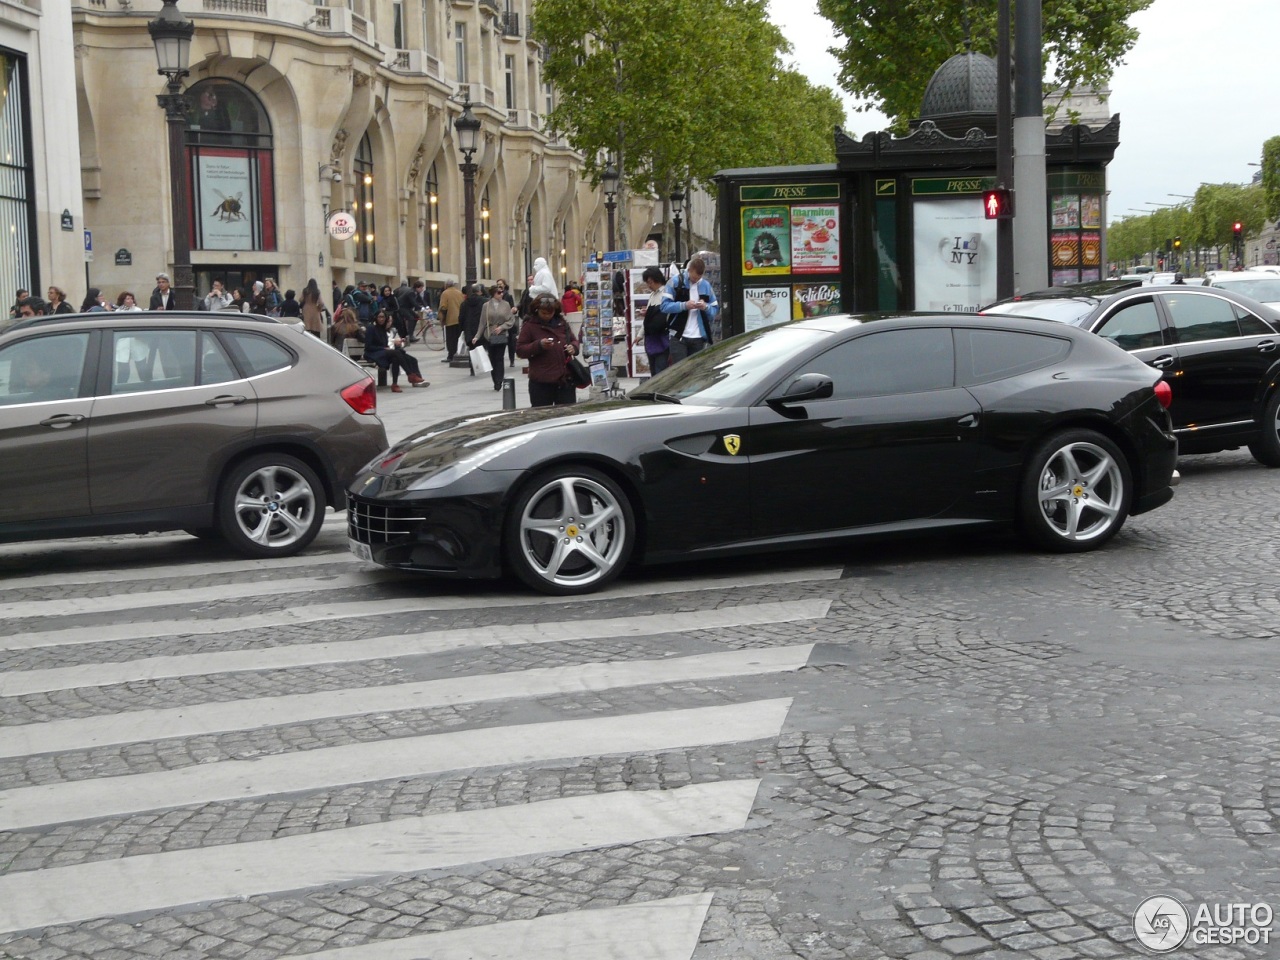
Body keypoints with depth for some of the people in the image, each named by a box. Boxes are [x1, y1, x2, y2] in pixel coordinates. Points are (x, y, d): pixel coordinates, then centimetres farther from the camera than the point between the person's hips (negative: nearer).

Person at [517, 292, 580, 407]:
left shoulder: (561, 322, 10)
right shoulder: (529, 325, -3)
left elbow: (574, 340, 20)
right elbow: (520, 350, -5)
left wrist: (573, 347, -4)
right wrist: (539, 345, -20)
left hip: (565, 379, 4)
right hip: (541, 382, -4)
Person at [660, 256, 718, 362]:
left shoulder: (706, 285, 10)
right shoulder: (676, 282, -1)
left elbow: (715, 309, 11)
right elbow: (665, 305, -8)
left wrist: (706, 307, -11)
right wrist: (684, 305, -21)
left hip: (699, 338, 3)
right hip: (679, 337, -3)